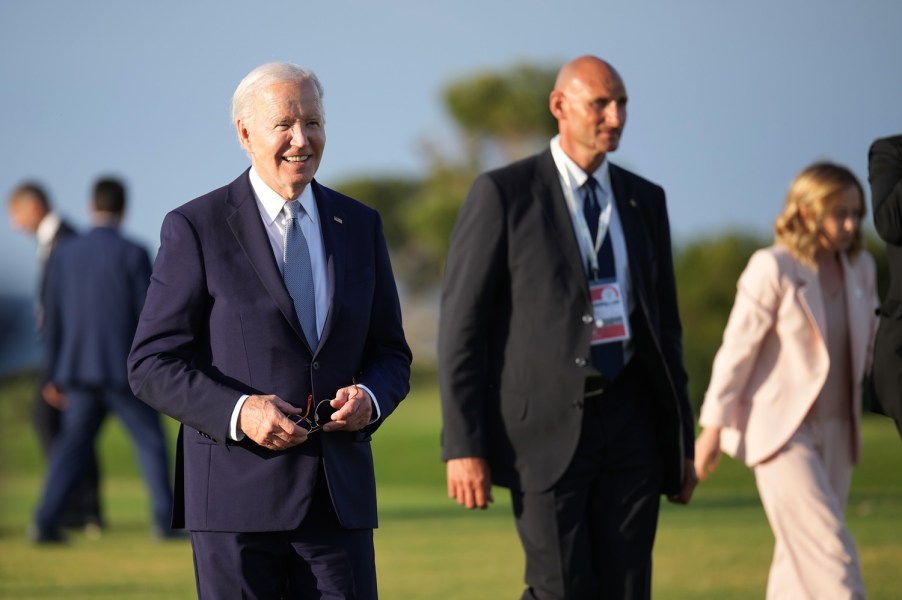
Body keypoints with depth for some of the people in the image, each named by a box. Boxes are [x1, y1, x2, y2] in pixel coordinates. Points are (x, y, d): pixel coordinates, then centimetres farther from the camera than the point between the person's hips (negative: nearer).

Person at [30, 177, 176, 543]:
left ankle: (45, 521, -1)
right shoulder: (133, 255, -9)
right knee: (151, 443, 9)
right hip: (125, 371, -4)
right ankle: (165, 519, 3)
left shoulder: (63, 254, 4)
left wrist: (55, 375, 15)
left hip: (79, 371, 4)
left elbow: (53, 321, 7)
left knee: (72, 447, 12)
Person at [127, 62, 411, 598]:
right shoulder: (196, 228, -1)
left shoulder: (360, 226, 12)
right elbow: (152, 364, -4)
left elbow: (391, 353, 17)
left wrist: (369, 398, -6)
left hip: (340, 493, 4)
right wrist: (237, 412, -19)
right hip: (237, 497, -3)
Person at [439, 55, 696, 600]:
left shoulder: (645, 201, 12)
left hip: (628, 420, 5)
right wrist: (463, 446, -11)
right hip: (547, 425, -4)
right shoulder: (504, 193, -3)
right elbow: (461, 324, -5)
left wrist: (682, 441, 14)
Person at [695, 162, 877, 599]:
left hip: (835, 431, 6)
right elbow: (737, 349, -10)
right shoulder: (772, 269, -13)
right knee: (828, 549, -14)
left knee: (800, 557, 11)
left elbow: (873, 345, 14)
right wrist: (714, 426, -7)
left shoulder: (861, 268, 5)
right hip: (781, 431, -6)